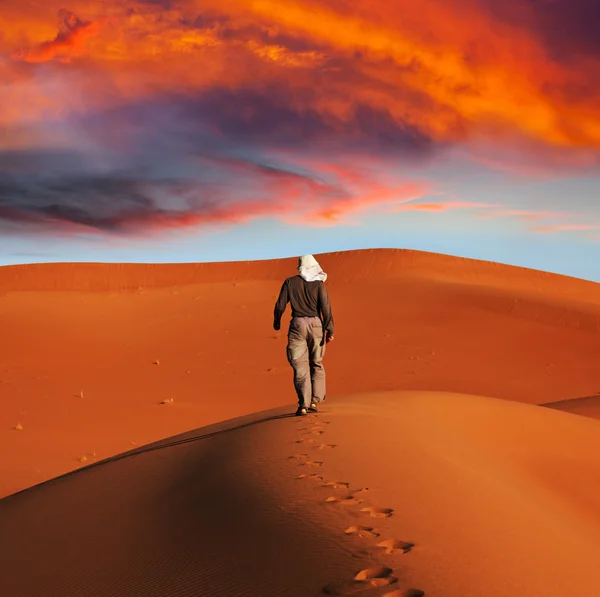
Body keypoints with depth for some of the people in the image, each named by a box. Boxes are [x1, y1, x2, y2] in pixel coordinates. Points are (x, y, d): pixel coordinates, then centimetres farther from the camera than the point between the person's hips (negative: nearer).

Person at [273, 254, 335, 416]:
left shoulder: (290, 282, 2)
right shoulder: (318, 283, -1)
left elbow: (280, 305, 2)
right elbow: (325, 307, -9)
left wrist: (276, 322, 20)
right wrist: (329, 330, -5)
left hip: (297, 325, 0)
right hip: (316, 324, 0)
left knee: (300, 367, 2)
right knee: (316, 364, 16)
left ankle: (303, 405, -5)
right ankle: (315, 401, 10)